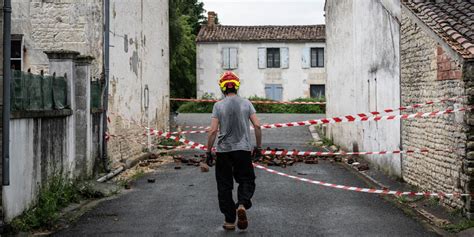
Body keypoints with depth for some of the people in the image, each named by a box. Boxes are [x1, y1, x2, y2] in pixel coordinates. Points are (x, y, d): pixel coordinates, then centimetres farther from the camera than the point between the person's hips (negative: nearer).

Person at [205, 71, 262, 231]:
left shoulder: (218, 105, -2)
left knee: (224, 186, 9)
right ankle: (242, 205, -14)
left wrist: (208, 152, -1)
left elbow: (213, 131, -8)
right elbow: (257, 126, -3)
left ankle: (230, 221, 11)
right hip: (243, 149, 1)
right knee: (247, 180, 14)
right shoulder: (246, 103, 2)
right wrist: (258, 147, 7)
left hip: (223, 151, -1)